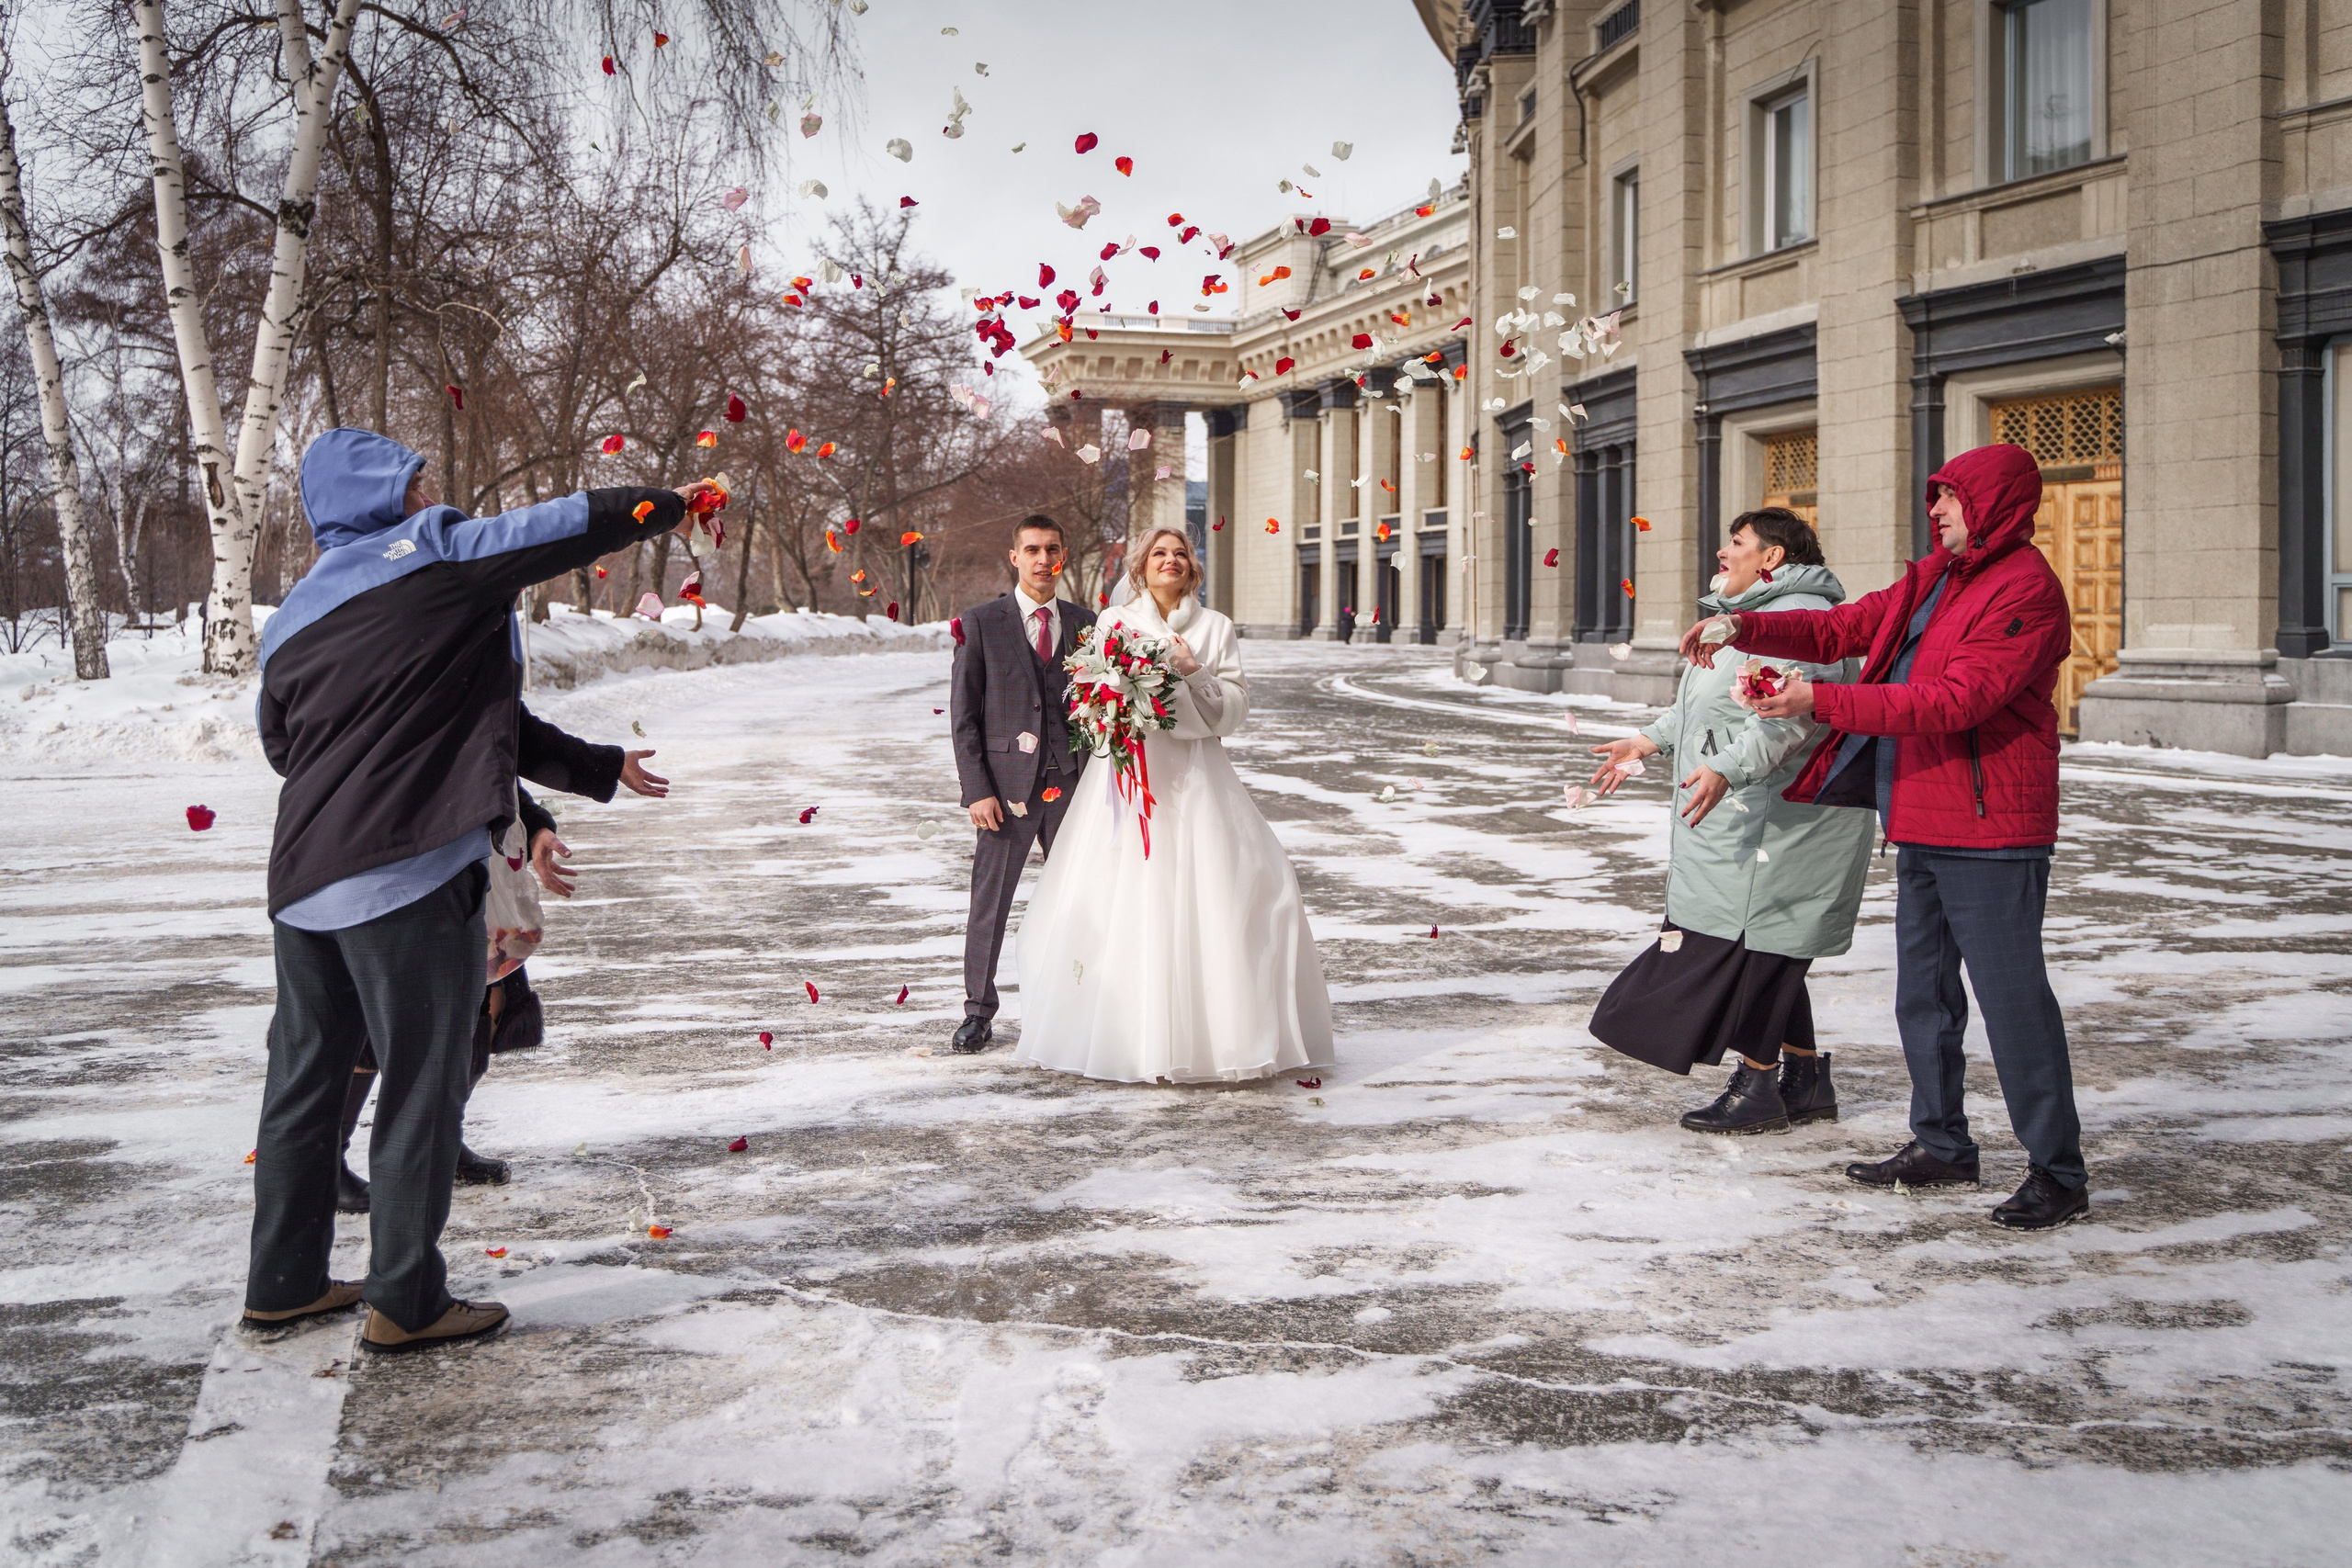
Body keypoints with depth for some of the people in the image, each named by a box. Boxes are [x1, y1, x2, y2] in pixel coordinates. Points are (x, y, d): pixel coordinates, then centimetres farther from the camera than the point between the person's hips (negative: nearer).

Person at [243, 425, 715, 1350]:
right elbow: (575, 525, 1)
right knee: (420, 1081, 0)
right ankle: (406, 1301, 4)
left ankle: (285, 1282, 24)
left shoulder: (292, 617, 16)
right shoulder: (434, 553, -4)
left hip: (302, 876, 8)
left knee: (305, 1078, 15)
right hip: (407, 867, -7)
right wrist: (668, 508, 18)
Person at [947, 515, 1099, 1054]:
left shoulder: (1084, 623, 9)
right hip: (1006, 783, -3)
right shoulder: (981, 623, 0)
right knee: (990, 902, 2)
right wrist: (977, 790, -9)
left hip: (1071, 782, 3)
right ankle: (979, 1012, 13)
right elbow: (963, 715, -2)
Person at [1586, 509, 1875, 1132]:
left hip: (1778, 818, -11)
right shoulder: (1748, 614, 21)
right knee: (1766, 947, 13)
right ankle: (1807, 1080, 21)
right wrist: (1648, 742, 25)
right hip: (1745, 819, 11)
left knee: (1751, 940, -8)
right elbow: (1702, 707, 31)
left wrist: (1726, 768, -41)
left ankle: (1757, 1088, -1)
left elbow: (1787, 712, -31)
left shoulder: (1801, 617, -16)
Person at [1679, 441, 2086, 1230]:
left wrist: (1822, 702, -28)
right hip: (1924, 824, 10)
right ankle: (1941, 1145, 28)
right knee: (1923, 992, 16)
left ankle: (2058, 1171, 2)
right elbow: (1842, 627, 16)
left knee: (2011, 996, -7)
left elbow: (1954, 700, -25)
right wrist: (1744, 627, 0)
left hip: (1989, 835, -10)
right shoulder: (1934, 579, 15)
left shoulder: (2026, 590, -15)